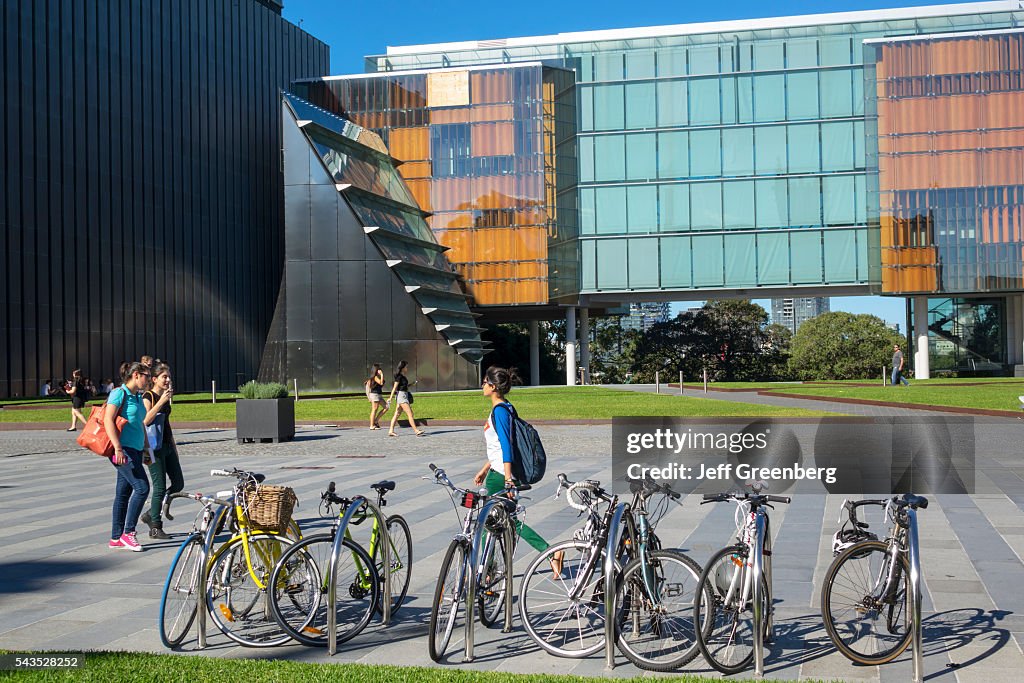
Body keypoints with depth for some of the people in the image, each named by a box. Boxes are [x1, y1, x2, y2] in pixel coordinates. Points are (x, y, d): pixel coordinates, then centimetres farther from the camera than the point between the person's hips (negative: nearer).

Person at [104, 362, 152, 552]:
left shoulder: (138, 397, 16)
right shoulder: (119, 393, -9)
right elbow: (108, 420, -18)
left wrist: (146, 449, 24)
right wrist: (118, 448, -24)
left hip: (135, 450, 9)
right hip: (123, 450, -9)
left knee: (124, 492, 10)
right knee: (142, 487, -13)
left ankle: (116, 538, 15)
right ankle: (128, 532, -4)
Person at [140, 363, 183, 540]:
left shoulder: (165, 397, 15)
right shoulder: (148, 397, -9)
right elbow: (145, 420, -24)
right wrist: (161, 401, -26)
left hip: (167, 446, 8)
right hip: (154, 447, -8)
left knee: (178, 484, 7)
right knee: (160, 487, -5)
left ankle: (150, 514, 21)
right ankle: (155, 528, 5)